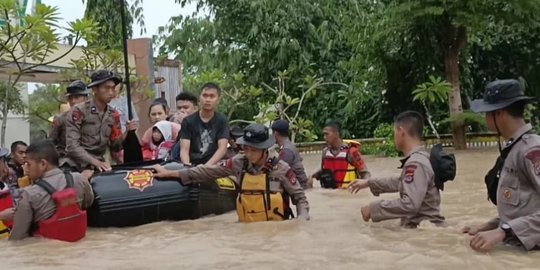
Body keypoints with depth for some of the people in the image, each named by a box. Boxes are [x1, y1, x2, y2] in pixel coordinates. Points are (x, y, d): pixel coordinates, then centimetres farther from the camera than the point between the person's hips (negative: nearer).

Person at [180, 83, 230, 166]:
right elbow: (184, 149, -2)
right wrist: (187, 166, -23)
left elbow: (222, 148, -6)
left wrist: (207, 166, -21)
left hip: (214, 166, -1)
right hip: (193, 166, 1)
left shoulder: (222, 121, 5)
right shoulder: (188, 121, 6)